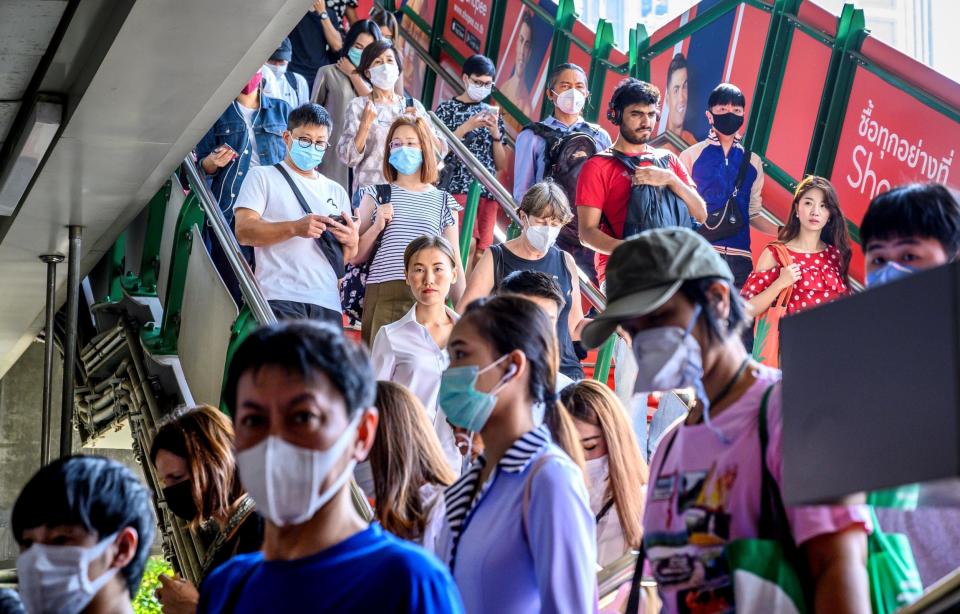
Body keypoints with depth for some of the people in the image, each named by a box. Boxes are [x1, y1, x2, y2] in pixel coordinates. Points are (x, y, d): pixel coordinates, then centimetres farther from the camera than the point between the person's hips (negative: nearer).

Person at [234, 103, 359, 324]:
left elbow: (347, 258, 24)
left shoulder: (336, 192, 25)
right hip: (280, 299, -5)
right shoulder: (263, 177, 12)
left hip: (327, 303, 5)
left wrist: (351, 242, -1)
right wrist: (295, 228, -16)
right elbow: (244, 232, -2)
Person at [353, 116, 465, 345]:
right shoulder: (376, 195, 13)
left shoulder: (444, 202, 14)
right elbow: (355, 256, 12)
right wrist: (376, 227, -4)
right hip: (383, 294, 0)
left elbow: (454, 263, 15)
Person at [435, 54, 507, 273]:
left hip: (487, 190, 4)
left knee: (481, 251, -1)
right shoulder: (448, 109, 6)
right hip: (457, 187, -4)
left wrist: (495, 133, -1)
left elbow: (501, 165, 15)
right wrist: (466, 127, -11)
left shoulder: (492, 114, 16)